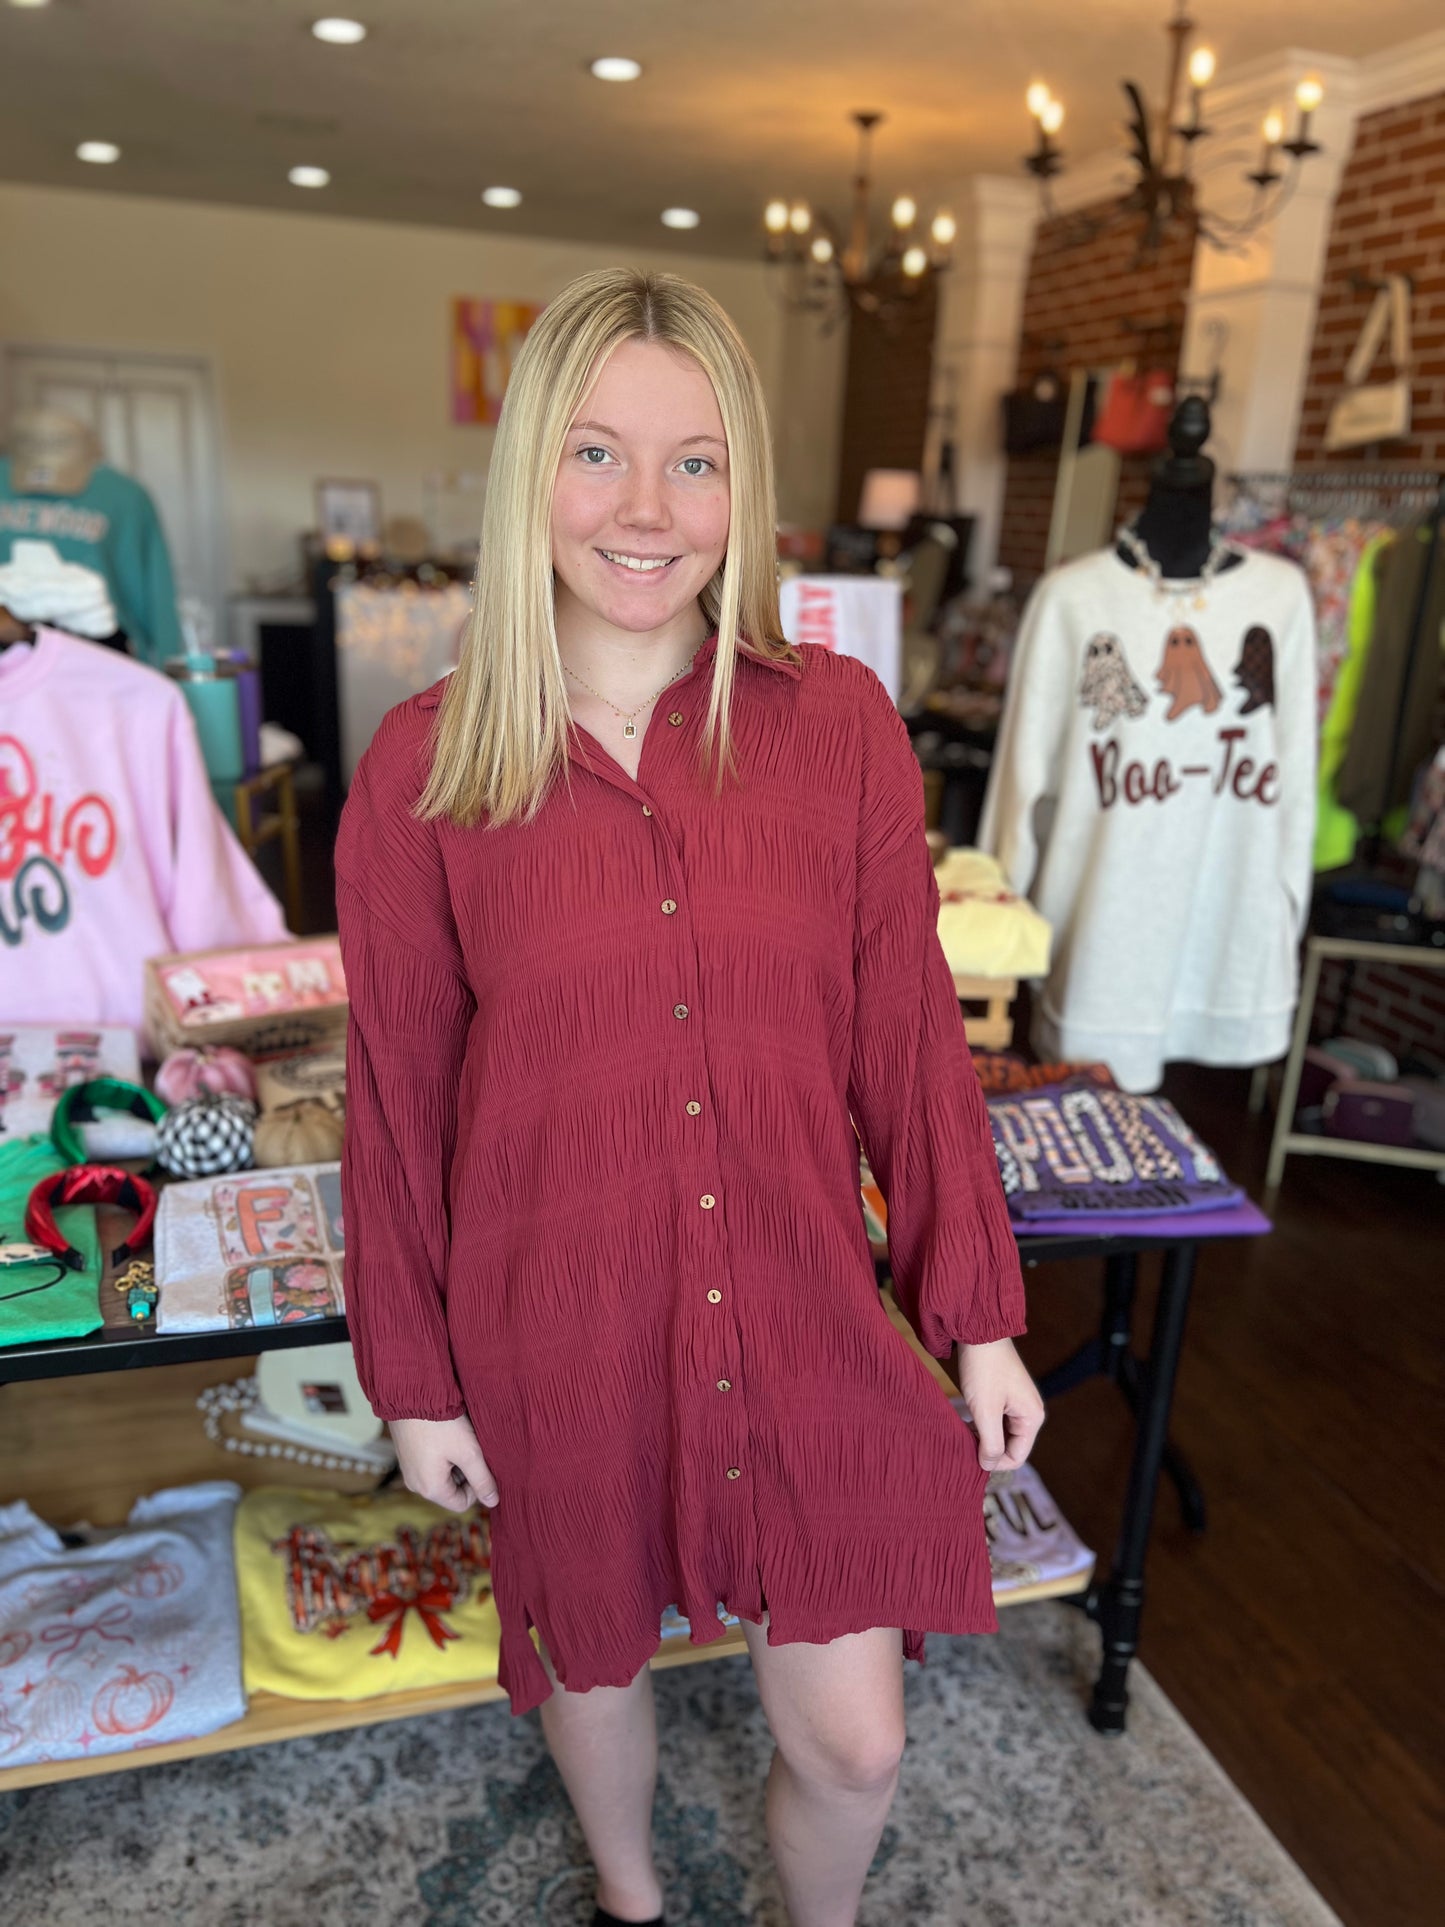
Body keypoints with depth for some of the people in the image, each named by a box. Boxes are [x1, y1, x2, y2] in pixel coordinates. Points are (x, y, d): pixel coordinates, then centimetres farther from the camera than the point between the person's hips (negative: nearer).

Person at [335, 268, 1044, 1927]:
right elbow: (397, 1099, -3)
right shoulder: (422, 769, -10)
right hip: (560, 1334, 0)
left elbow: (911, 1038, -3)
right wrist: (415, 1376, 3)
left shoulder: (838, 723, -8)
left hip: (806, 1317, 1)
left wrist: (979, 1316, 0)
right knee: (593, 1659, 24)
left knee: (854, 1738, 12)